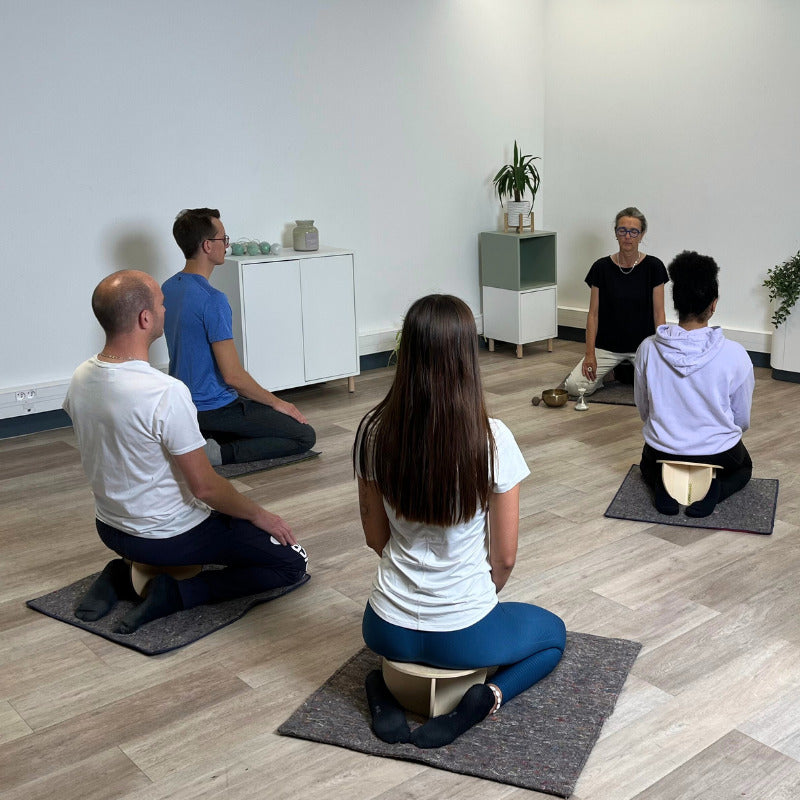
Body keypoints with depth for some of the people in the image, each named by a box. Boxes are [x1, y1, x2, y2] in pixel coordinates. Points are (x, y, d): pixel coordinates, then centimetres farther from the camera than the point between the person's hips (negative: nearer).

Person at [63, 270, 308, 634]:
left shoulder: (80, 378, -5)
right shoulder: (166, 393, -30)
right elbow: (205, 486, -23)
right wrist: (259, 515, -5)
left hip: (110, 529, 8)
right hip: (170, 539, -8)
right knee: (291, 562, 2)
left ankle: (122, 576, 14)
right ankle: (174, 593, -7)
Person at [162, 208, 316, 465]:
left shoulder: (168, 288, 5)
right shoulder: (212, 300, -24)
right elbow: (233, 375, -24)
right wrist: (275, 402, -8)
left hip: (185, 404, 9)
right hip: (215, 407, -9)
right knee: (304, 436, -4)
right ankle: (218, 453, -11)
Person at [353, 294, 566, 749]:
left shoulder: (374, 434, -12)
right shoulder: (492, 440, -21)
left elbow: (376, 538, 1)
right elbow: (504, 557, -10)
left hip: (387, 630, 3)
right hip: (463, 636, -3)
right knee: (553, 633, 28)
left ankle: (388, 689, 11)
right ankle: (486, 698, 2)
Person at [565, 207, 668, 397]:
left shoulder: (653, 267, -7)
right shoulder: (601, 267, -6)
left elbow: (658, 313, -4)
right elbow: (593, 313, -3)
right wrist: (590, 354, -11)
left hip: (643, 345, 0)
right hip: (607, 346, 0)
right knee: (574, 386, -20)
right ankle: (609, 371, 11)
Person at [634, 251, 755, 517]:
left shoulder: (648, 349, -16)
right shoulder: (735, 354, -21)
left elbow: (643, 410, -1)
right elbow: (743, 420, -6)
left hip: (663, 455, 2)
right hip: (718, 456, -1)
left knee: (649, 465, 38)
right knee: (743, 467, 34)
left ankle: (665, 486, 4)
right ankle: (711, 490, 1)